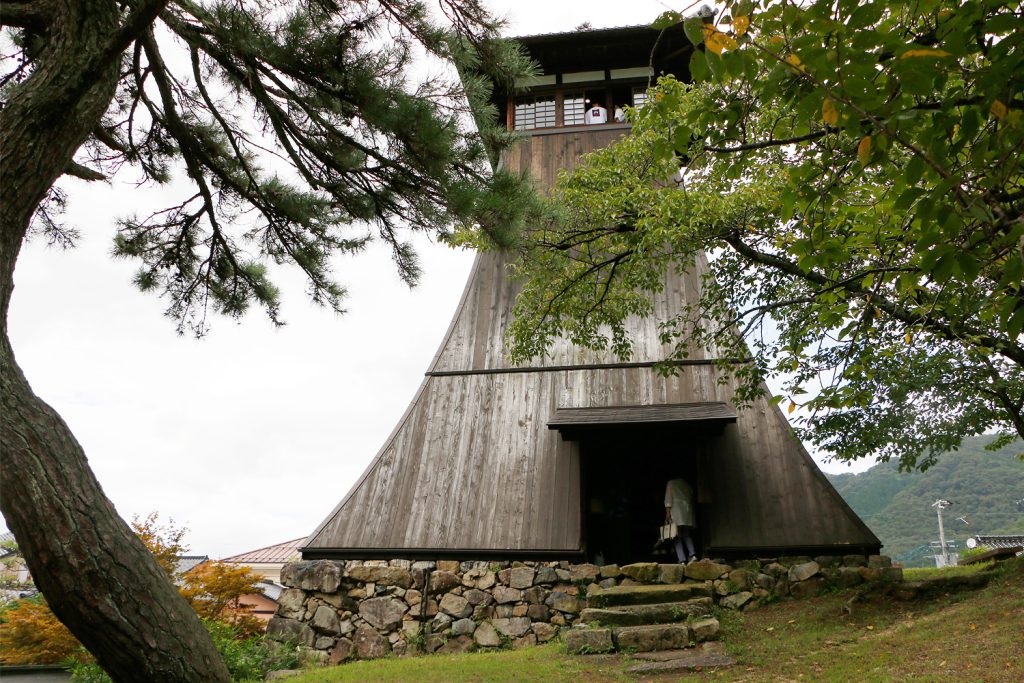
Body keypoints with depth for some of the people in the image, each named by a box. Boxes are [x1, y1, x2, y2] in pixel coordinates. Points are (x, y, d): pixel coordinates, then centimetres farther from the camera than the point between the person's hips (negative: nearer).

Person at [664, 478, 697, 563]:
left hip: (676, 510, -4)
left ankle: (682, 560, -13)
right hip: (688, 511, 4)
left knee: (677, 537, -3)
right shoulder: (688, 485, 20)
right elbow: (692, 500, 16)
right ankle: (692, 554, -10)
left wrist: (668, 513, -7)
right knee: (687, 535, 12)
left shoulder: (671, 483, 7)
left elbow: (668, 499, -3)